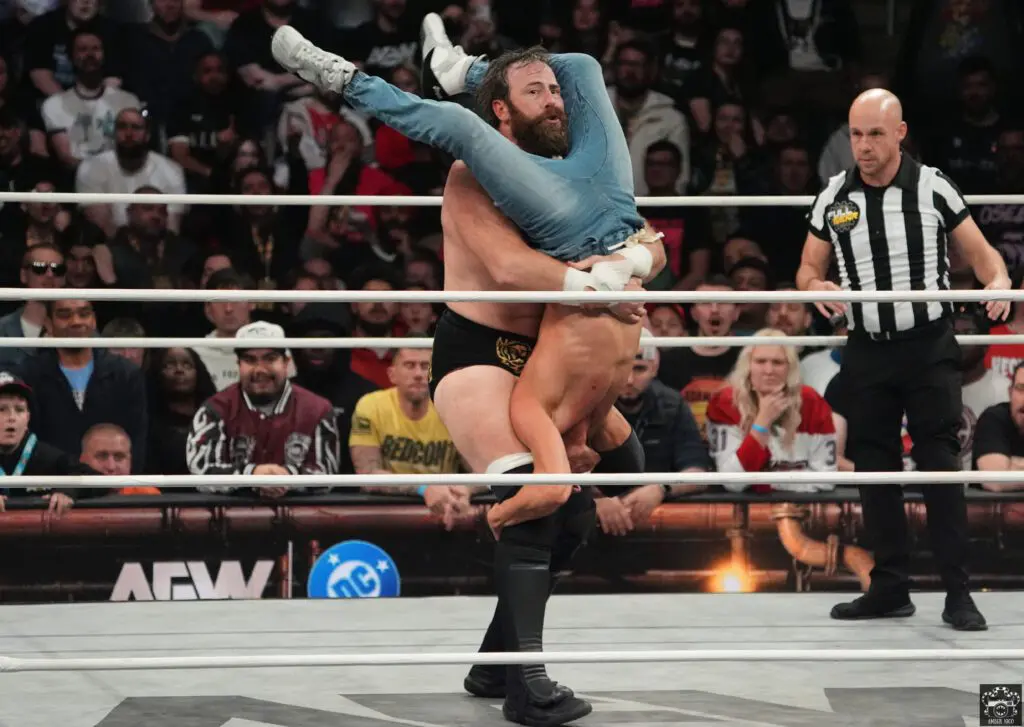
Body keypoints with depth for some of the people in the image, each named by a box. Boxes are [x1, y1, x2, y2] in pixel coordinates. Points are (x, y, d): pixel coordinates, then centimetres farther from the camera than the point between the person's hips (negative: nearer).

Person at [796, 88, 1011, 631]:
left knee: (940, 465, -6)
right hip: (867, 348, 3)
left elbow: (981, 252, 0)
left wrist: (998, 281, -22)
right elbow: (808, 269, 11)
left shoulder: (933, 187, -4)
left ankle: (957, 592, -2)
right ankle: (890, 587, 16)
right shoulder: (833, 197, 4)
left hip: (929, 346, -3)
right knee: (874, 469, 6)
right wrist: (818, 288, -13)